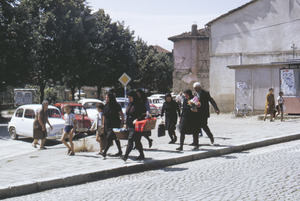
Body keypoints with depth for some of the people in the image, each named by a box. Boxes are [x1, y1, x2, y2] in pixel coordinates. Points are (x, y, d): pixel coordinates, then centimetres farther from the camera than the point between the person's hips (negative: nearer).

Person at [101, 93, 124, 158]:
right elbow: (104, 116, 17)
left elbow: (122, 115, -8)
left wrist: (121, 124, -11)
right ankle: (120, 151, 24)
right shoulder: (106, 106, 8)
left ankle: (105, 152, -15)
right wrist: (103, 124, 12)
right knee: (115, 139, 14)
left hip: (115, 126, -6)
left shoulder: (116, 106, -11)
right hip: (107, 125, 6)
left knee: (109, 138, -16)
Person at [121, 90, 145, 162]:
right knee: (137, 141, 12)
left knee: (130, 140, -15)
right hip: (129, 126, 8)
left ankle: (126, 156, -21)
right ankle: (142, 155, 22)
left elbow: (143, 115, -10)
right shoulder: (129, 104, 15)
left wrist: (137, 119, -22)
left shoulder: (139, 104, -8)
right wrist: (126, 124, 20)